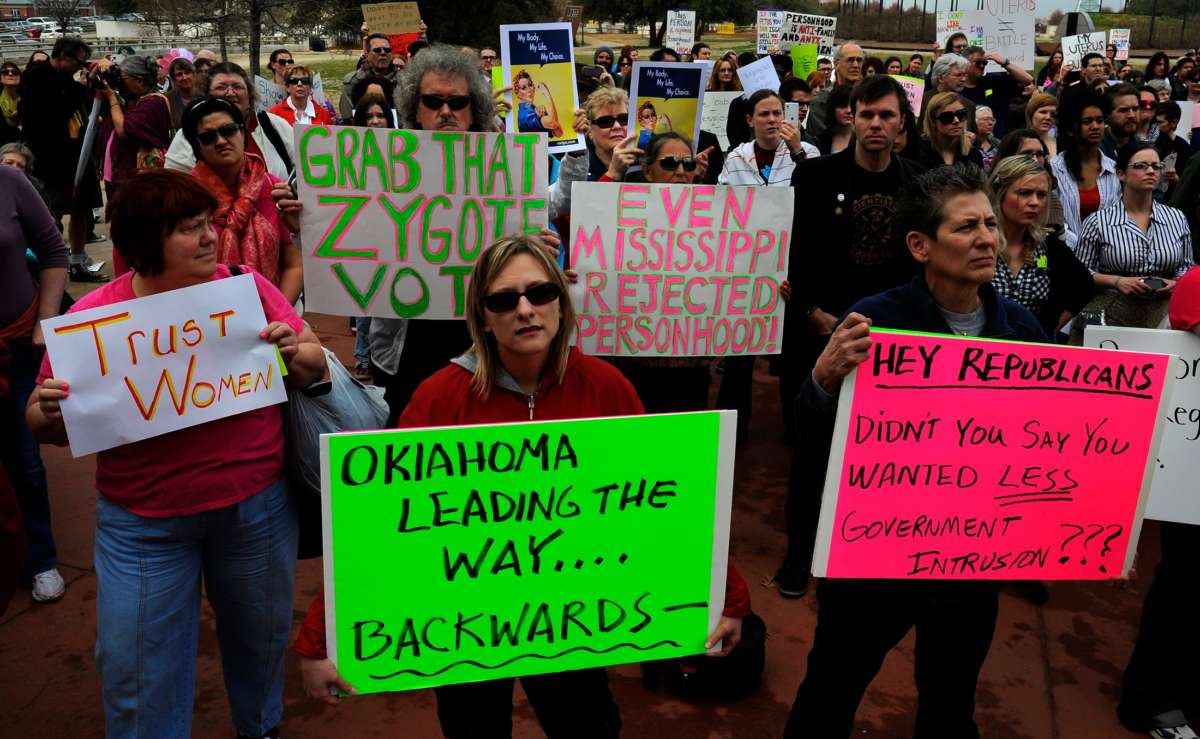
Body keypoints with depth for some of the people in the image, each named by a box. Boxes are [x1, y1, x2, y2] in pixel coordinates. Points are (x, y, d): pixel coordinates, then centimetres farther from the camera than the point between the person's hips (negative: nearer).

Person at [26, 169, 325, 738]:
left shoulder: (247, 287, -6)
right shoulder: (91, 315, -8)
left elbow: (315, 363, 1)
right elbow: (45, 423, 0)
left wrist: (295, 354, -21)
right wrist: (49, 412, -22)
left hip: (256, 504, 1)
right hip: (142, 522, -1)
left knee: (261, 634, 21)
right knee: (138, 668, 9)